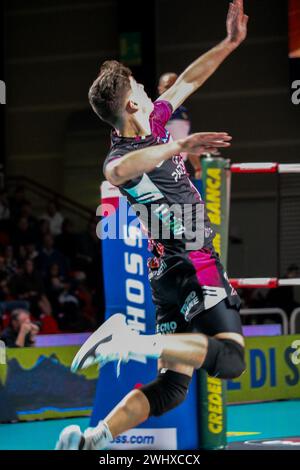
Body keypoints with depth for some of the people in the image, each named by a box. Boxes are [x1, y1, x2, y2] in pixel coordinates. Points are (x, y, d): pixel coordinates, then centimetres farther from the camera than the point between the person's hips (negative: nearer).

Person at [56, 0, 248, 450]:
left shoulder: (153, 127, 10)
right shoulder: (122, 156, -17)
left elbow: (188, 81, 23)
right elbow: (118, 170, -44)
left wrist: (230, 42, 25)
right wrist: (179, 146, -42)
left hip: (175, 274, 9)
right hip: (195, 266, -9)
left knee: (172, 384, 4)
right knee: (230, 358, -21)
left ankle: (91, 439, -8)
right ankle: (133, 342, -27)